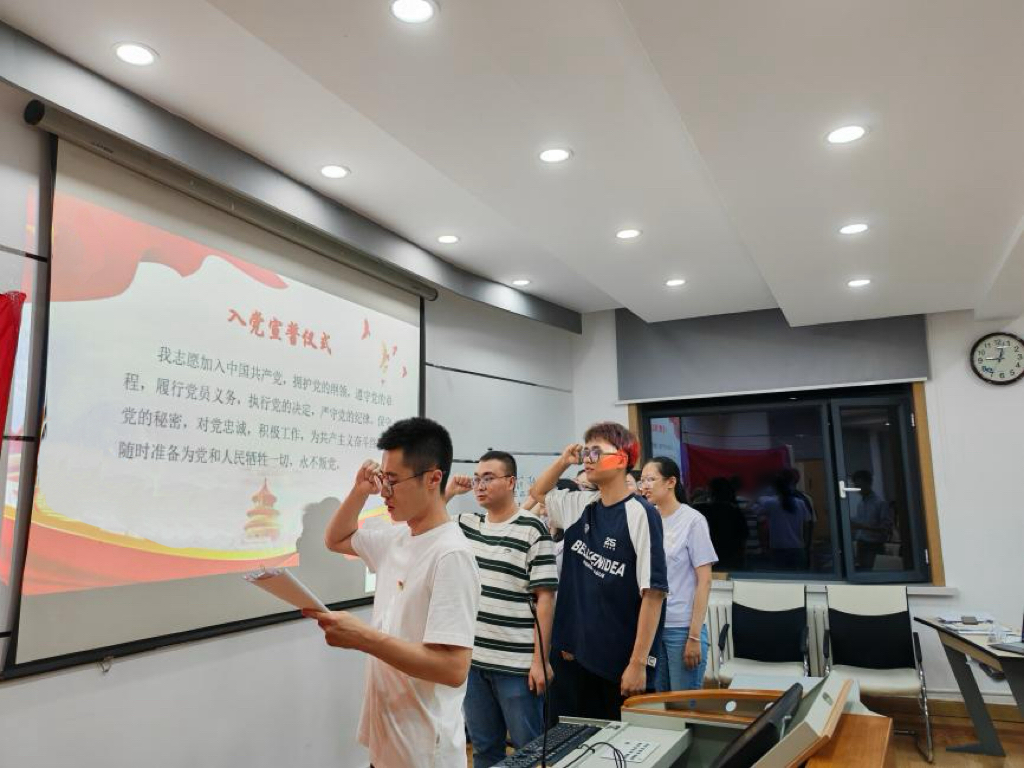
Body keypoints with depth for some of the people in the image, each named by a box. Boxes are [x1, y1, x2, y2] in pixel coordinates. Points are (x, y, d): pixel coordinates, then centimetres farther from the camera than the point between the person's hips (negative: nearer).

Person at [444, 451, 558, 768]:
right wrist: (447, 492, 2)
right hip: (472, 658, 5)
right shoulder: (466, 524, 6)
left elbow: (545, 597, -10)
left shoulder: (532, 529, -9)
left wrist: (540, 659, -12)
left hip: (517, 662, -5)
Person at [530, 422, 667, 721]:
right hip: (580, 654, 6)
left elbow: (653, 593, -16)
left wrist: (638, 663, -16)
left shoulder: (640, 514, -16)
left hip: (622, 662, -6)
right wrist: (563, 461, 4)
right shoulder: (580, 505, 2)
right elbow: (538, 493, 21)